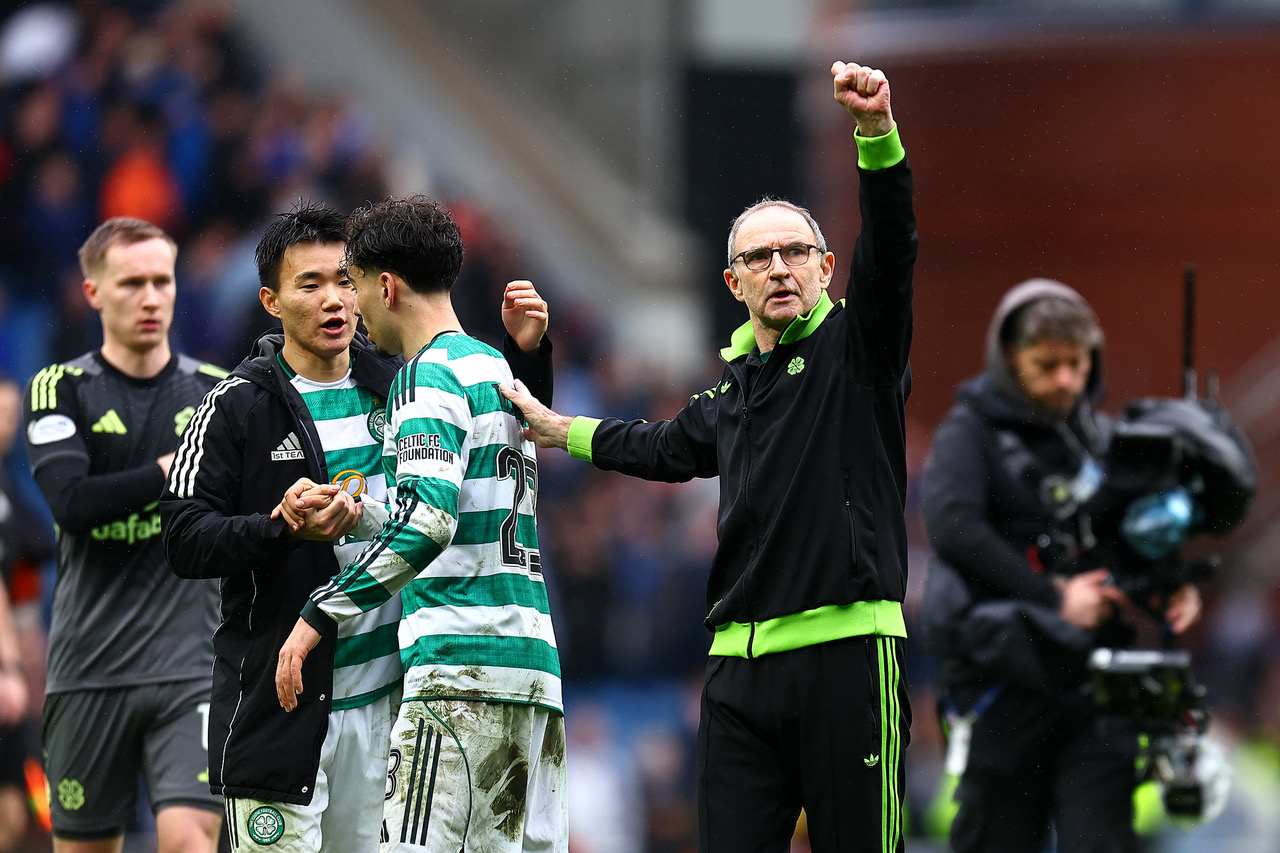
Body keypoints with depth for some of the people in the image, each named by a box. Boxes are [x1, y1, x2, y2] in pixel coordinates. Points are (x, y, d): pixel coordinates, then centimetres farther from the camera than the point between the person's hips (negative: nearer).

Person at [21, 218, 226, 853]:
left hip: (192, 664, 0)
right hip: (89, 672, 0)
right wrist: (172, 471, -15)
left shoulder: (216, 391, 8)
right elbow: (71, 501, -14)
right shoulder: (60, 390, 2)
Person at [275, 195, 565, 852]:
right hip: (532, 660, 9)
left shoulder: (429, 376, -6)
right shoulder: (494, 366, 21)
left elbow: (428, 521, -19)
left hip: (457, 667, -9)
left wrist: (319, 615, -17)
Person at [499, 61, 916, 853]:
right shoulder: (732, 384, 21)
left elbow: (889, 250, -15)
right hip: (741, 661, 6)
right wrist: (560, 430, 54)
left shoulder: (854, 345, 3)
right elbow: (671, 447, 42)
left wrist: (877, 130, -31)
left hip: (846, 647, -6)